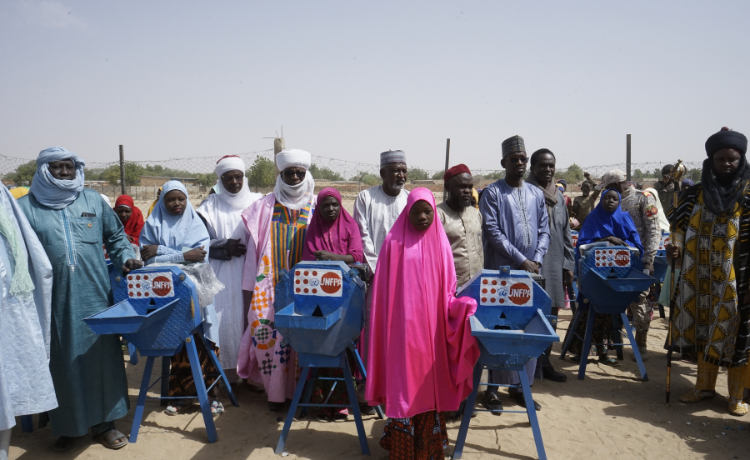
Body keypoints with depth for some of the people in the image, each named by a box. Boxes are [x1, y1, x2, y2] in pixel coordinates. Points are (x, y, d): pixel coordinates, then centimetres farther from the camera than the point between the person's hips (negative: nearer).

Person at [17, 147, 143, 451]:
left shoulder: (93, 201, 10)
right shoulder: (26, 207, 4)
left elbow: (116, 235, 19)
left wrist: (125, 257, 2)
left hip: (94, 297, 2)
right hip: (53, 302, -1)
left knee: (101, 355, 6)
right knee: (62, 362, 5)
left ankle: (103, 421, 20)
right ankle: (66, 426, 21)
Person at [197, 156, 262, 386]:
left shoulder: (257, 202, 8)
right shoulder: (211, 205, 8)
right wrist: (224, 247, -10)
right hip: (223, 275, 0)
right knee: (225, 318, -4)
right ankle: (229, 370, 8)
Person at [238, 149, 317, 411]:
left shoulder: (317, 207, 6)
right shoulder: (266, 206, 8)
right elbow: (255, 246, 7)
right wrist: (251, 286, 4)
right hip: (272, 284, 1)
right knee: (266, 331, -5)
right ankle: (276, 391, 8)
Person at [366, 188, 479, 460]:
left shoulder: (440, 243, 5)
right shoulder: (393, 243, -2)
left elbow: (446, 288, 7)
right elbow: (384, 289, 0)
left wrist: (459, 305, -10)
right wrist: (385, 324, -3)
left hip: (430, 324, 2)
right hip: (402, 325, -2)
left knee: (429, 379, 8)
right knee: (404, 380, 2)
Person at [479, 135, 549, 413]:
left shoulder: (536, 194, 14)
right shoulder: (493, 193, -2)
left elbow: (544, 231, 11)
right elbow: (492, 231, -10)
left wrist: (537, 259, -5)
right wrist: (521, 260, -13)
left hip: (531, 272, 5)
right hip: (500, 271, -5)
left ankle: (520, 385, 20)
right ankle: (493, 388, 8)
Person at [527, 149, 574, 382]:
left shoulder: (559, 196, 16)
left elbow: (566, 232, 19)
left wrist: (568, 264, 15)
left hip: (555, 265, 7)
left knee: (551, 313, 10)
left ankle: (544, 361, 23)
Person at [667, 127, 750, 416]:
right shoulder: (696, 194, 6)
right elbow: (682, 228, 8)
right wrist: (676, 248, -12)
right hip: (701, 280, 3)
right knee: (704, 330, 11)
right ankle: (705, 386, 26)